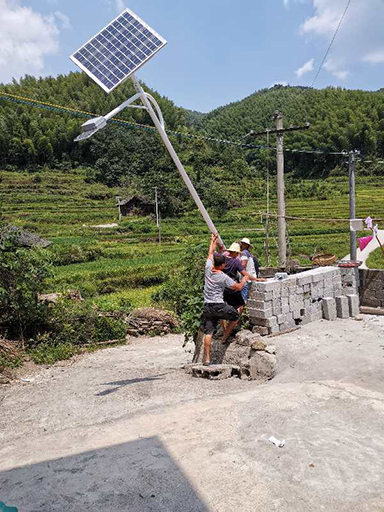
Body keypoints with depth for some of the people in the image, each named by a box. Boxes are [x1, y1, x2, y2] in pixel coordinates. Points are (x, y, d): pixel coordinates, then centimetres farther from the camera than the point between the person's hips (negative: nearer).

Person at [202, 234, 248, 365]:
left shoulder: (208, 269, 1)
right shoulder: (224, 277, -11)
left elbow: (210, 254, 19)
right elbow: (238, 287, -4)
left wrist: (213, 241, 32)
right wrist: (244, 279, 15)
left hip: (207, 306, 5)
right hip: (219, 306, -5)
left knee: (208, 332, 5)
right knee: (235, 316, 20)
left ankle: (207, 358, 5)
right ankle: (224, 338, 26)